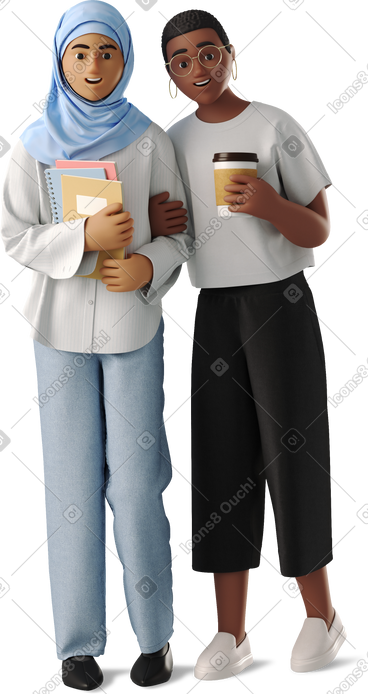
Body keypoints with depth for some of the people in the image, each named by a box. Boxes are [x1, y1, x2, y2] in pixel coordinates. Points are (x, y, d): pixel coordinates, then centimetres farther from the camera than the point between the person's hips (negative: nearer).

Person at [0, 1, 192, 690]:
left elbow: (178, 230, 5)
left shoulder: (149, 139, 1)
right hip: (61, 326, 1)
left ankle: (154, 633, 15)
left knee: (136, 480, 0)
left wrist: (150, 264, -17)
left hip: (133, 324, 0)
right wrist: (85, 235, -18)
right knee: (73, 482, 3)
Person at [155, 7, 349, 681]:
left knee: (292, 453, -2)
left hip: (281, 302, -4)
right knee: (222, 461, 2)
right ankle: (231, 632, 9)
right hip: (212, 311, 4)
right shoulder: (175, 139, 8)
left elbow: (318, 232, -6)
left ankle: (319, 612, 16)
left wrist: (272, 204, -26)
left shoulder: (276, 126, -6)